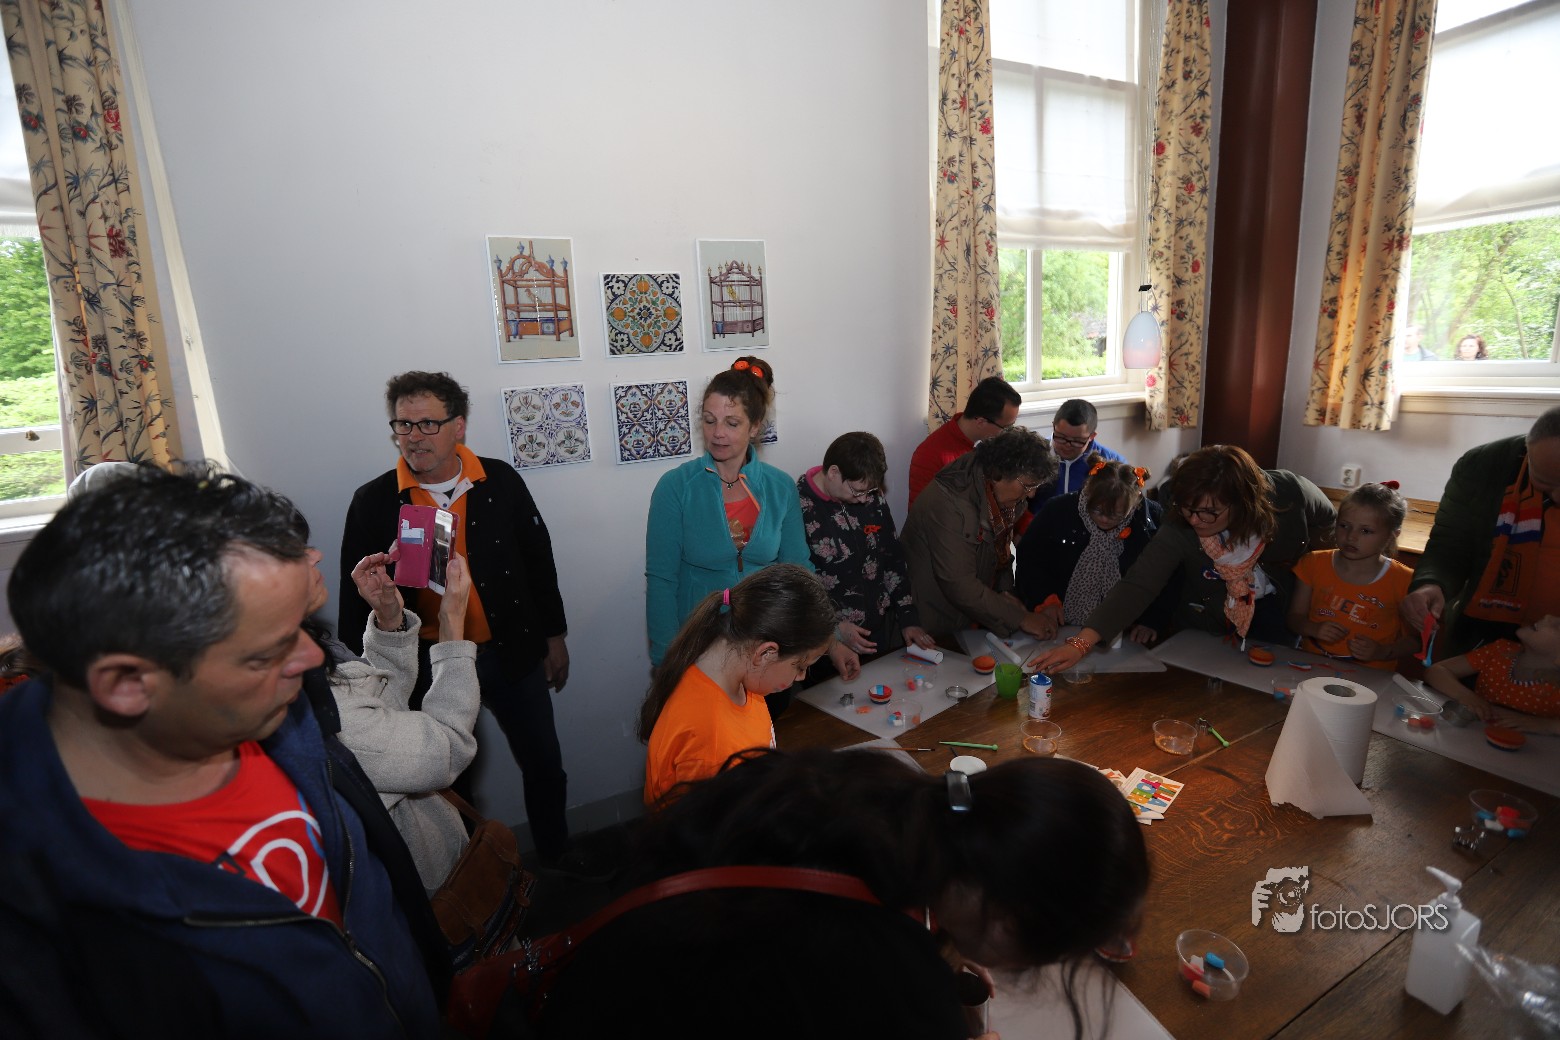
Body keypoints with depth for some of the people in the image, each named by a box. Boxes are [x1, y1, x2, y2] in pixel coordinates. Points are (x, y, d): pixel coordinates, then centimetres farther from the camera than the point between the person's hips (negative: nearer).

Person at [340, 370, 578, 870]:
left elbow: (538, 561, 3)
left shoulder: (501, 481, -4)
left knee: (544, 765, 14)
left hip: (512, 651, 1)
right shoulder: (372, 502, -6)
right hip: (427, 664, -1)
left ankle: (556, 858, 39)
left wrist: (554, 636, 6)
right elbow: (356, 598, 1)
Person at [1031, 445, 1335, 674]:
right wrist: (1081, 643, -52)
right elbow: (1136, 586, -41)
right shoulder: (1178, 532, -34)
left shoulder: (1290, 493, -29)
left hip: (1275, 606, 1)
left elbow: (1327, 525, -4)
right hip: (1207, 623, -1)